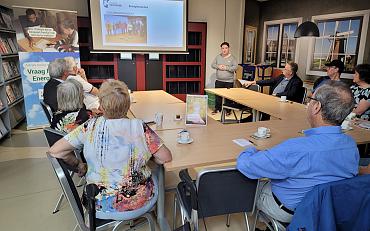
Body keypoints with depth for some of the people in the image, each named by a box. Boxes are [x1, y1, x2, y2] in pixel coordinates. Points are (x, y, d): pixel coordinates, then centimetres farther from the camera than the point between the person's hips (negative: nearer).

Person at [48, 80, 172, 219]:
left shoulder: (90, 127, -15)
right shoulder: (139, 128, -18)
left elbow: (54, 151, -11)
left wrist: (78, 164, 5)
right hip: (140, 203, -2)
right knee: (157, 172, 30)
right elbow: (166, 158, -12)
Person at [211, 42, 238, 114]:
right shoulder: (218, 57, 7)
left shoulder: (232, 58, -2)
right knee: (218, 95, 8)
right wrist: (218, 67, -12)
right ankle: (217, 108, 22)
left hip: (229, 81, -2)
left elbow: (235, 67, -10)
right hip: (219, 81, 3)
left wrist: (226, 68, -18)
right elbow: (213, 65, 7)